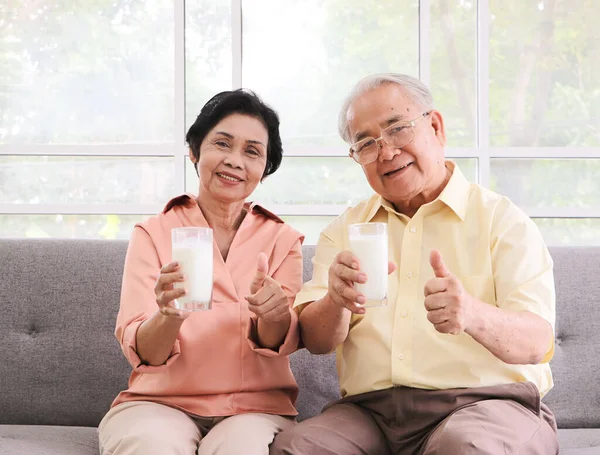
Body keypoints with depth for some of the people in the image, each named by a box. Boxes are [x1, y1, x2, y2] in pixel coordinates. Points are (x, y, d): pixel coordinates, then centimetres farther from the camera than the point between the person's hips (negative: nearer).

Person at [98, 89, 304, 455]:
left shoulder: (283, 240, 8)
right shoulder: (153, 234, 4)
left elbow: (280, 342, -6)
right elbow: (144, 352, -7)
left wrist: (274, 314, -29)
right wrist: (169, 315, -30)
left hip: (256, 407, 0)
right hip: (160, 402, 0)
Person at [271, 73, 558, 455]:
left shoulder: (501, 219, 5)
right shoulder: (344, 230, 17)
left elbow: (536, 342, -8)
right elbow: (315, 340, 7)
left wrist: (473, 314, -31)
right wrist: (337, 302, -18)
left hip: (483, 402, -2)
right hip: (370, 410, 3)